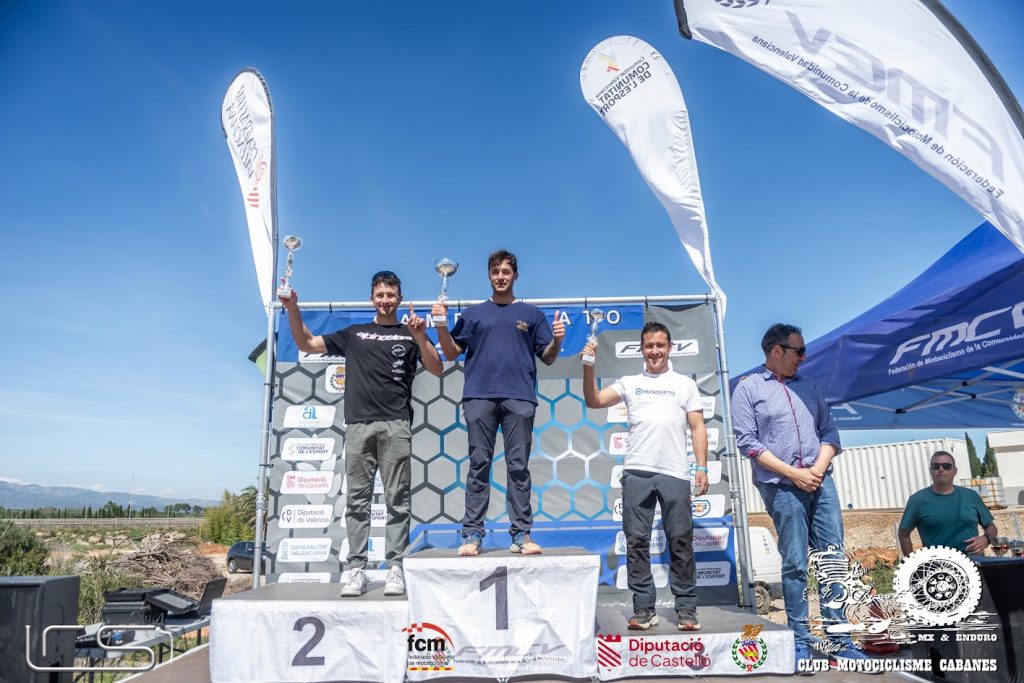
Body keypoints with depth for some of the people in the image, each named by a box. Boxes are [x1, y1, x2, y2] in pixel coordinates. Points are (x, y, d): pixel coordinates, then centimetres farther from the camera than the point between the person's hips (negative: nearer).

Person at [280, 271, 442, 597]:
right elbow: (306, 344, 20)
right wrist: (293, 310, 7)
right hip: (359, 424, 2)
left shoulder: (409, 333, 13)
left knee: (397, 499, -2)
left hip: (396, 425, -2)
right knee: (357, 499, 1)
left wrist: (420, 338, -14)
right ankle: (356, 570, 5)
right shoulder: (354, 334, 19)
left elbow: (436, 369, 1)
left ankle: (395, 568, 2)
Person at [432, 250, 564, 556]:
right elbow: (451, 353, 13)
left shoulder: (532, 313, 16)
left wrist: (557, 340, -6)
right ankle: (472, 534, 4)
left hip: (519, 397, 0)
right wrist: (441, 324, 0)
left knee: (519, 466, 0)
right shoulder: (473, 313, 17)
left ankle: (521, 534, 5)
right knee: (478, 465, 1)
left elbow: (548, 358, 13)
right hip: (479, 396, 1)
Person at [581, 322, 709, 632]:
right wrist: (589, 367, -8)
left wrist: (702, 467, 0)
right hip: (637, 472, 1)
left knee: (680, 542, 3)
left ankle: (686, 609, 14)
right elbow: (594, 401, 3)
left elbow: (698, 428, 9)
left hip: (675, 473, -1)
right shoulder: (629, 383, 14)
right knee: (637, 542, 3)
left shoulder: (685, 384, 13)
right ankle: (644, 608, 12)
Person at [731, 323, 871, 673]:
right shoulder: (748, 388, 0)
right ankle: (800, 642, 10)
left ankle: (838, 640, 13)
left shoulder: (807, 385, 17)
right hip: (781, 486, -5)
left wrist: (819, 468, -5)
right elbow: (747, 442, -7)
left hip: (820, 482, 5)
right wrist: (793, 473, -11)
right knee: (795, 564, -1)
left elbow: (829, 431, 13)